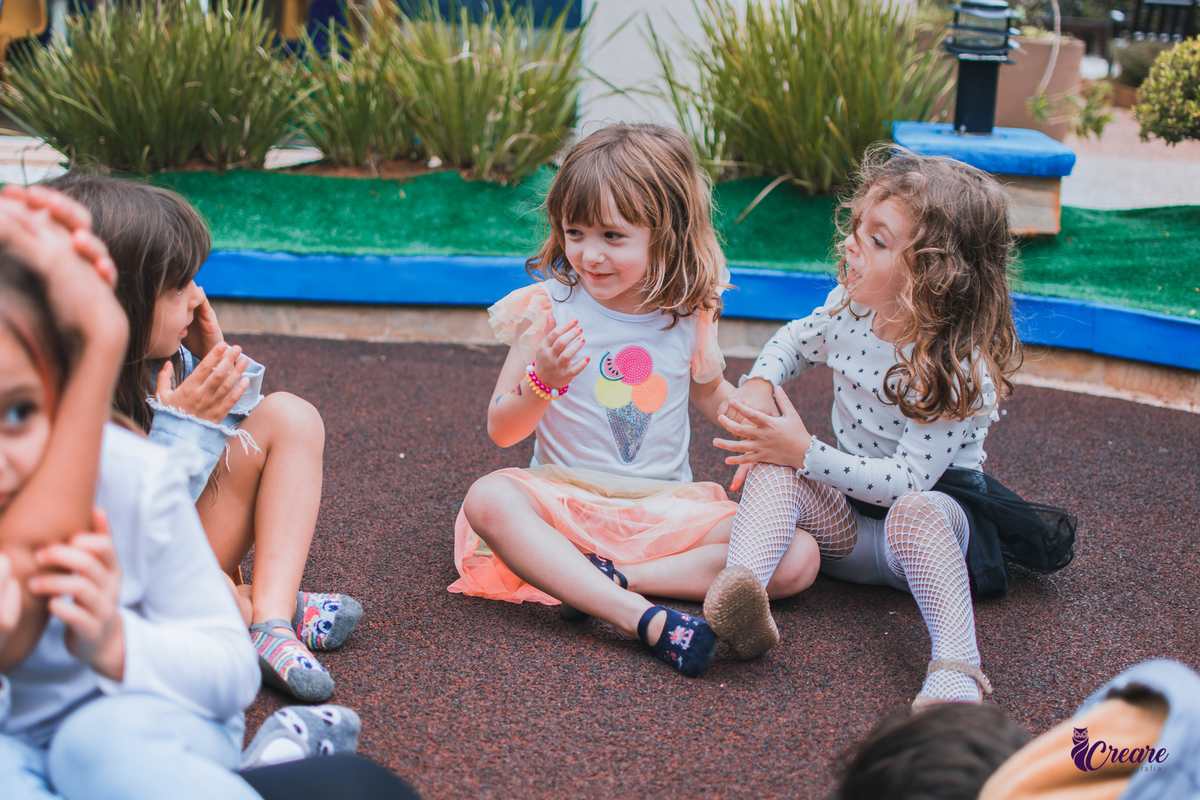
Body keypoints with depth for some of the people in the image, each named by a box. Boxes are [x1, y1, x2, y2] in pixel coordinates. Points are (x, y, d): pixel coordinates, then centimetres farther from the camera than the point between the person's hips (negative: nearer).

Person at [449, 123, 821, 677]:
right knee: (488, 499, -34)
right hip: (566, 498, -2)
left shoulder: (689, 312, 2)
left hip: (668, 506, 2)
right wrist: (543, 382, -23)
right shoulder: (548, 308, -6)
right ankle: (644, 619, -42)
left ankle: (613, 577, -25)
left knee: (799, 558, -18)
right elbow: (501, 431, -3)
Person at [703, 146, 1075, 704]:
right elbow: (793, 342, 16)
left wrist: (804, 452, -30)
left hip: (930, 503, -5)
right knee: (774, 468, -23)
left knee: (916, 513, -39)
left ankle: (956, 671, -48)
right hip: (846, 520, 5)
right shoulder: (849, 307, -7)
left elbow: (907, 480, -28)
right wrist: (759, 385, -6)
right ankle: (741, 583, -47)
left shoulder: (960, 370, -26)